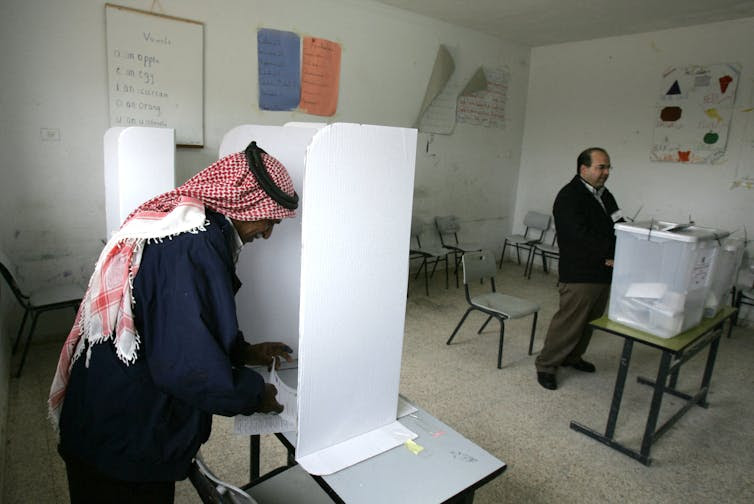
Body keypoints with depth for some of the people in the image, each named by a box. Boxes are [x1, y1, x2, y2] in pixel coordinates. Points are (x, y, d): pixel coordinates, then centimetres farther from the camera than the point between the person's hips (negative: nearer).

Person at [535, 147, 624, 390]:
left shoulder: (605, 195, 15)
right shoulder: (569, 196, -13)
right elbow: (581, 236, -22)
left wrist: (617, 255, -6)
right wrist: (609, 255, -18)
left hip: (604, 272, 9)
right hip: (579, 274, -9)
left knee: (590, 321, 18)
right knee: (569, 321, -5)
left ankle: (572, 357, 36)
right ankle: (546, 365, 8)